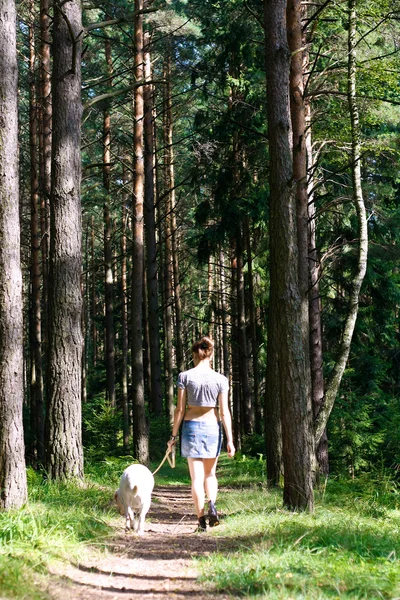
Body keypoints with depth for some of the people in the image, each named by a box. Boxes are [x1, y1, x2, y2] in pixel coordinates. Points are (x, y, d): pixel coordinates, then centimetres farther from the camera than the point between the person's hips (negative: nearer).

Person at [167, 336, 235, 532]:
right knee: (210, 474, 19)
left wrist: (173, 435, 4)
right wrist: (230, 440, 0)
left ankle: (201, 521, 1)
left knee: (197, 477, 4)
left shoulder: (185, 376, -4)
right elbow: (224, 412, -3)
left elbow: (180, 409, -4)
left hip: (191, 426, -1)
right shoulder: (220, 380, -2)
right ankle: (212, 504, -5)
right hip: (212, 427, 1)